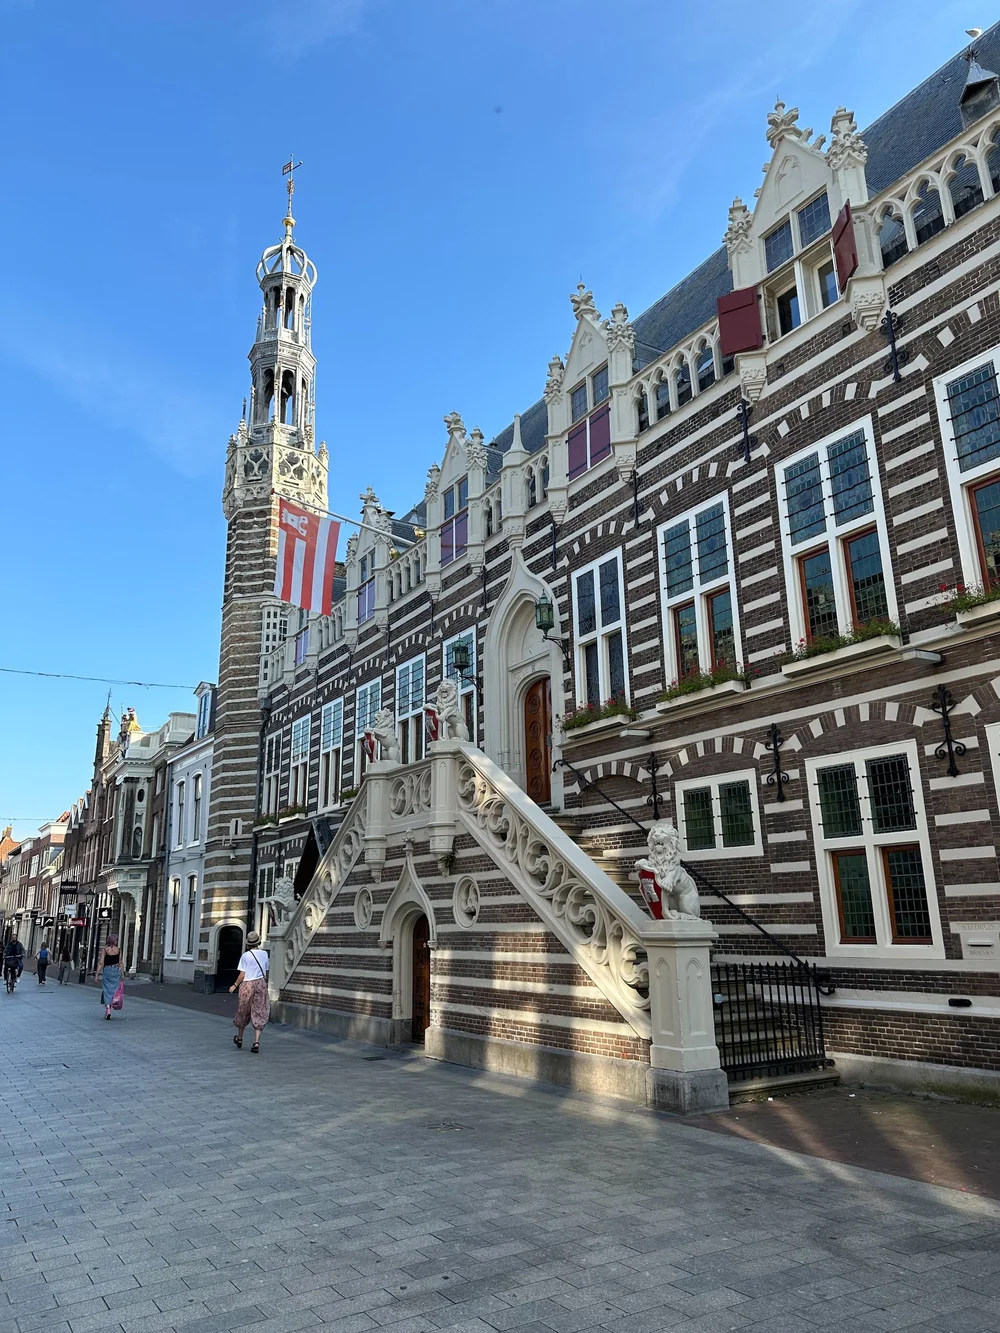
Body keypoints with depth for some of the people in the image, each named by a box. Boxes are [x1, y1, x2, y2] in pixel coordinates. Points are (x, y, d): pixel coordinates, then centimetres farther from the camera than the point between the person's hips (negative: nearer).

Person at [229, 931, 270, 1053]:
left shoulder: (246, 956, -10)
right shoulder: (264, 954, 1)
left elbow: (242, 975, -9)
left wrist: (235, 986, 2)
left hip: (247, 985, -2)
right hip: (261, 984, 2)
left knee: (243, 1011, 15)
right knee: (259, 1014, 5)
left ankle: (239, 1039, 33)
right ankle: (256, 1042, -4)